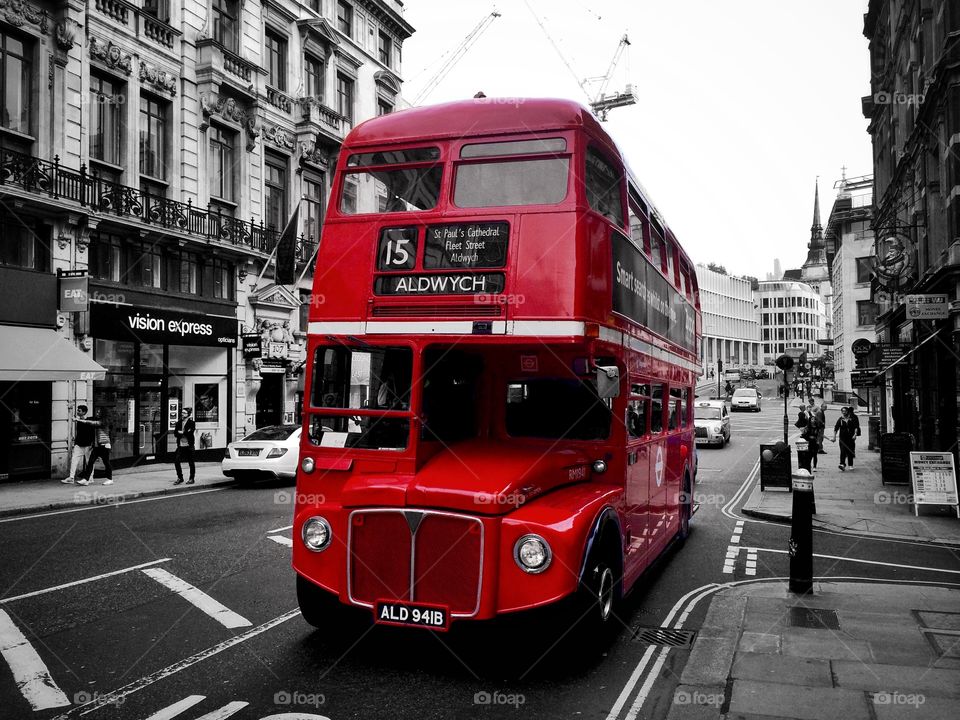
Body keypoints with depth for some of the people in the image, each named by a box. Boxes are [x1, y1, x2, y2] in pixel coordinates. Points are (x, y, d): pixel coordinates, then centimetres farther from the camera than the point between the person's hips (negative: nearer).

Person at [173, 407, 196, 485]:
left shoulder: (191, 423, -3)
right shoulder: (179, 422, 10)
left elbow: (190, 433, -15)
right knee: (176, 460, -4)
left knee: (191, 462, 3)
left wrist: (181, 433, -8)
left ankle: (191, 479, 14)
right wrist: (185, 433, -13)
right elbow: (175, 433, 3)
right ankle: (180, 477, 11)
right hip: (180, 445, 4)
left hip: (189, 445, -4)